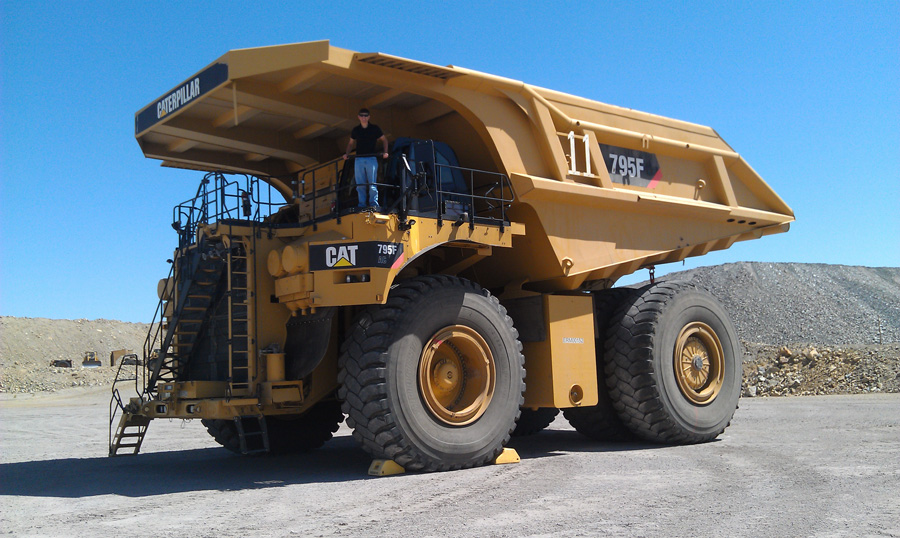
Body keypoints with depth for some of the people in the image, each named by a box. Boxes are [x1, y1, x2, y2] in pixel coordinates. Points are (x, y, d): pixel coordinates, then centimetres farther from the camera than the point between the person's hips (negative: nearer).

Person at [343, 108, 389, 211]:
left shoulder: (374, 128, 4)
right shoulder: (355, 130, 11)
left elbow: (384, 140, 12)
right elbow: (351, 143, 24)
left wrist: (385, 152, -1)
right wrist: (347, 153, 9)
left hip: (371, 159, -3)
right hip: (359, 159, 3)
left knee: (372, 184, -7)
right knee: (360, 184, 1)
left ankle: (373, 204, -4)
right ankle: (362, 204, 5)